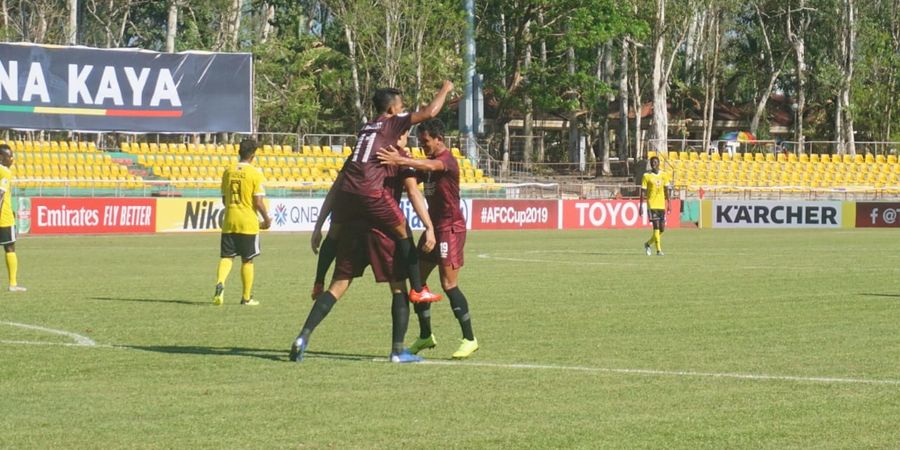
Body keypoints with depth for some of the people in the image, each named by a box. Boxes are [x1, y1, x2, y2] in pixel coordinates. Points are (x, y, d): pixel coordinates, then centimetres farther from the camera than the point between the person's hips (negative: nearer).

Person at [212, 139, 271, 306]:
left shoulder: (228, 172, 5)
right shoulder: (255, 174, -9)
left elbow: (224, 199, 11)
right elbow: (258, 202, -13)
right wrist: (267, 219, 2)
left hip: (229, 222, 3)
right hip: (248, 223, -3)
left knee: (226, 257, 6)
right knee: (247, 260, 7)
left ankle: (220, 284, -20)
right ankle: (246, 297, 12)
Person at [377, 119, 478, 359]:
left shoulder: (447, 160, -15)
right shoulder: (430, 163, 15)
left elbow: (430, 166, -37)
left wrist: (400, 161, -51)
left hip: (451, 227, -9)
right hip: (434, 226, 9)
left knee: (449, 284, -11)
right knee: (418, 278, 8)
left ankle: (469, 339, -3)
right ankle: (425, 336, 18)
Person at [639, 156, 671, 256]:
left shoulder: (664, 175, 9)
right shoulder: (646, 176, -2)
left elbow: (666, 191, 12)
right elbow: (643, 192, -2)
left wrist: (669, 204, 7)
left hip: (662, 205, 5)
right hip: (652, 205, -5)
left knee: (662, 229, 6)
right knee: (656, 227, -13)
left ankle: (648, 244, 27)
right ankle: (658, 250, -11)